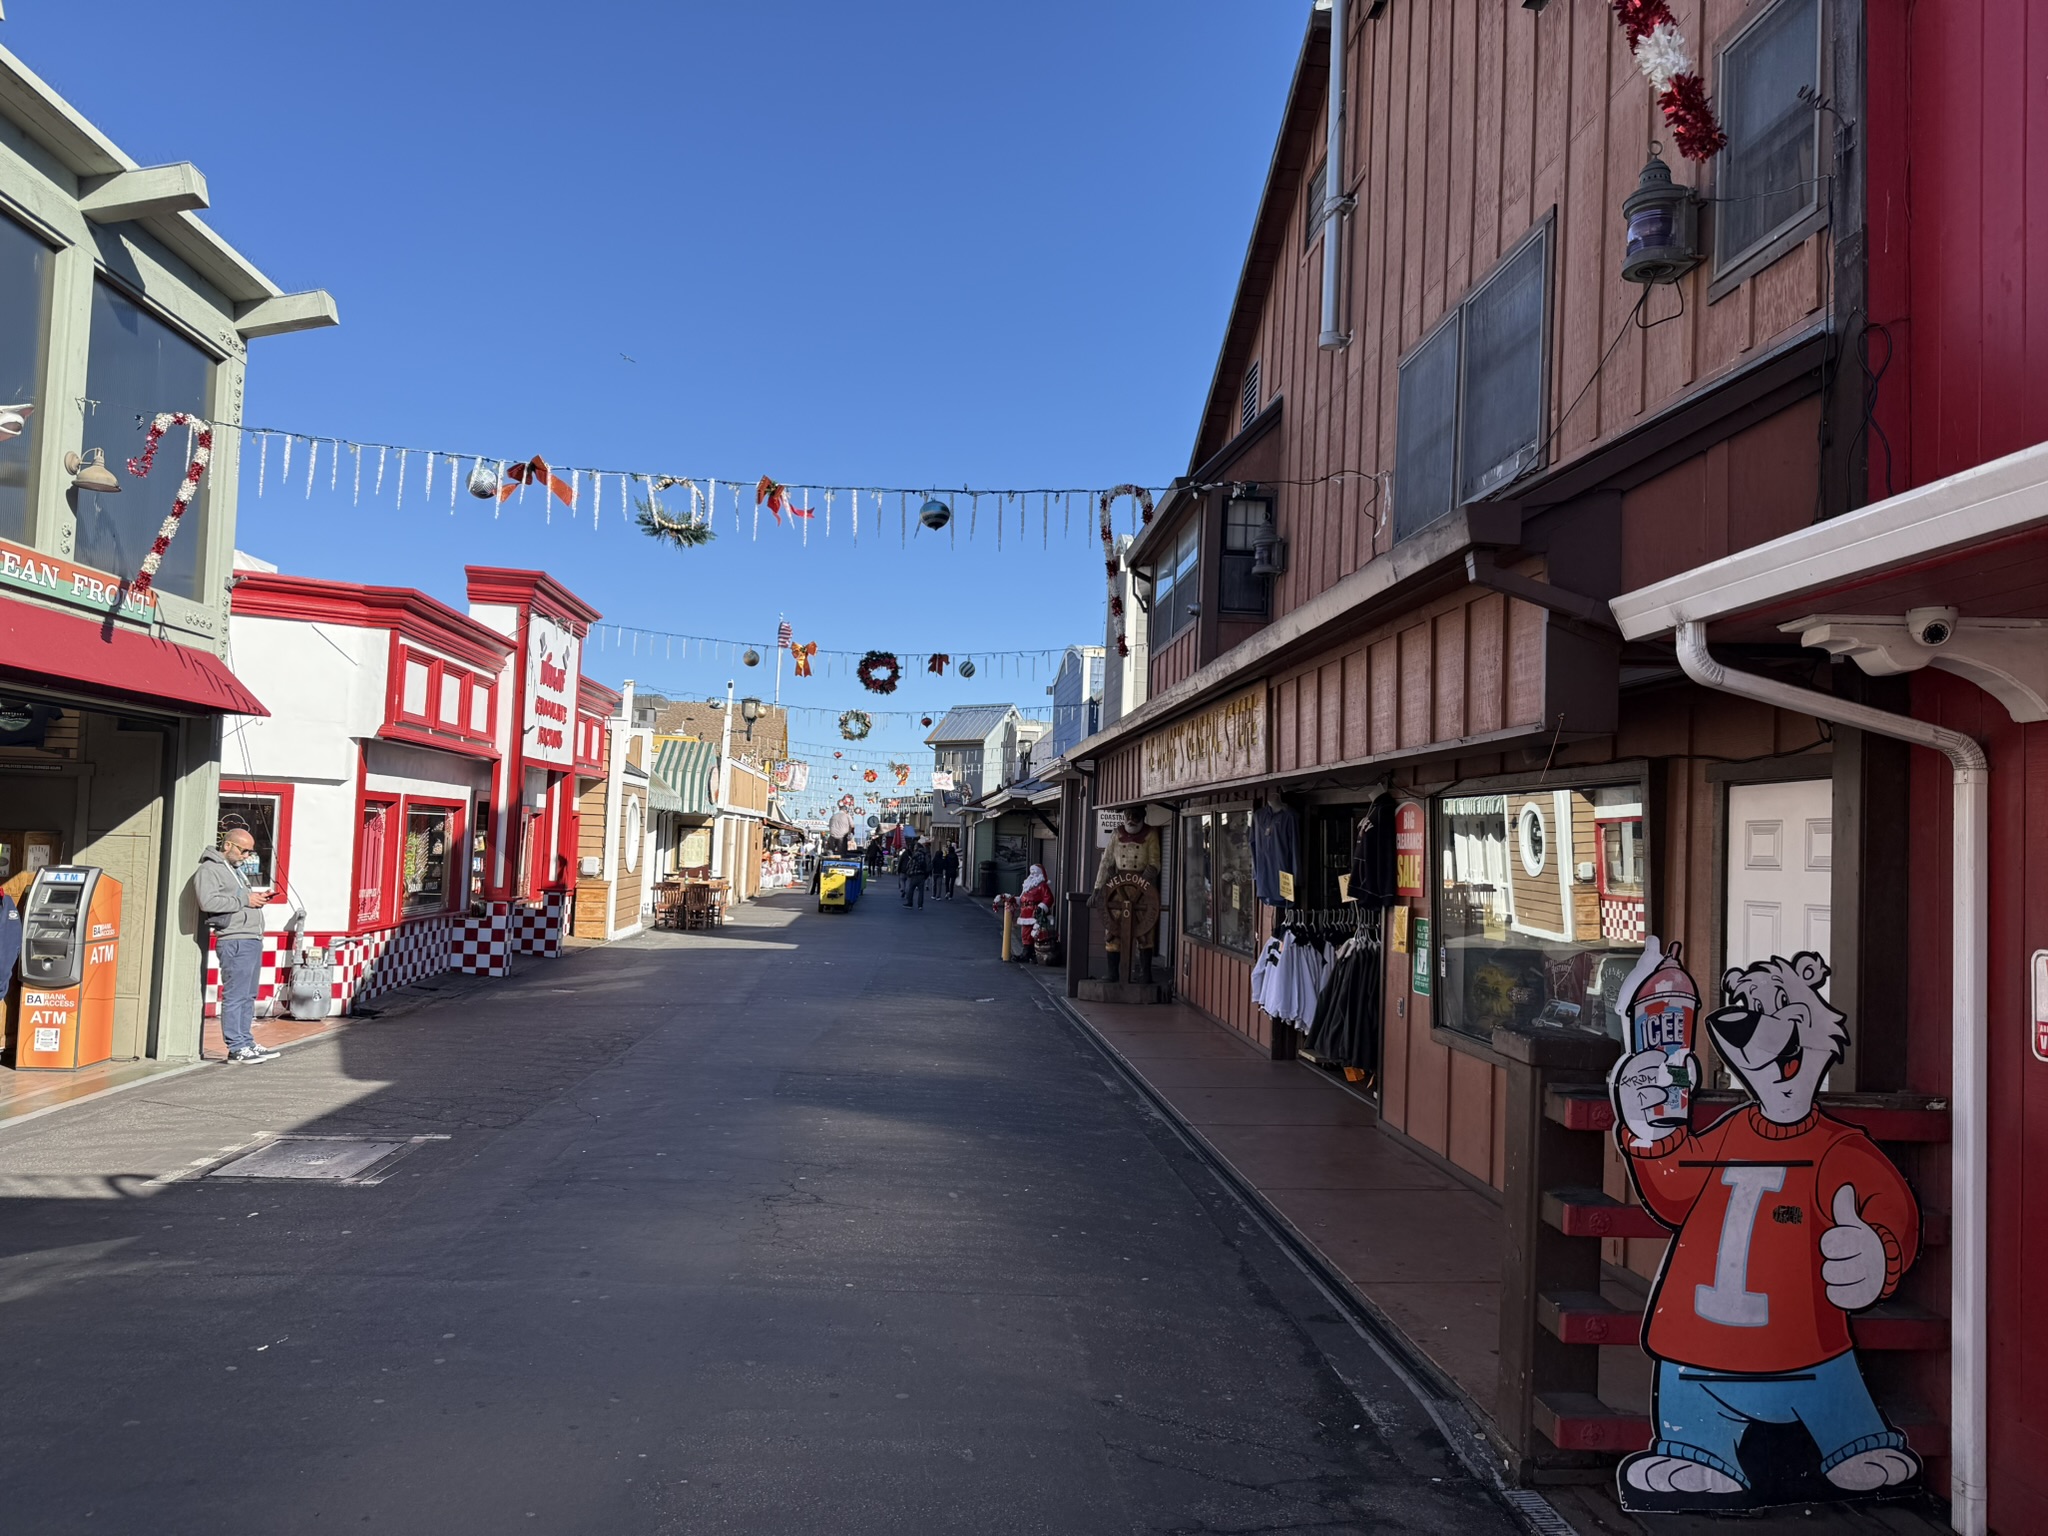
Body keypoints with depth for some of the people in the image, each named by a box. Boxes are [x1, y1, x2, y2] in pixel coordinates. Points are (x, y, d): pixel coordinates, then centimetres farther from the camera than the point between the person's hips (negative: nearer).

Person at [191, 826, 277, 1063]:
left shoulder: (237, 870, 25)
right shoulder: (209, 870, -6)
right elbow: (208, 901, -21)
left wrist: (257, 898, 13)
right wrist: (244, 900, -16)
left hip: (252, 939, 10)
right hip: (235, 941, -10)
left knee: (248, 996, 13)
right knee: (235, 995, -8)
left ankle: (247, 1043, 18)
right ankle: (237, 1047, -5)